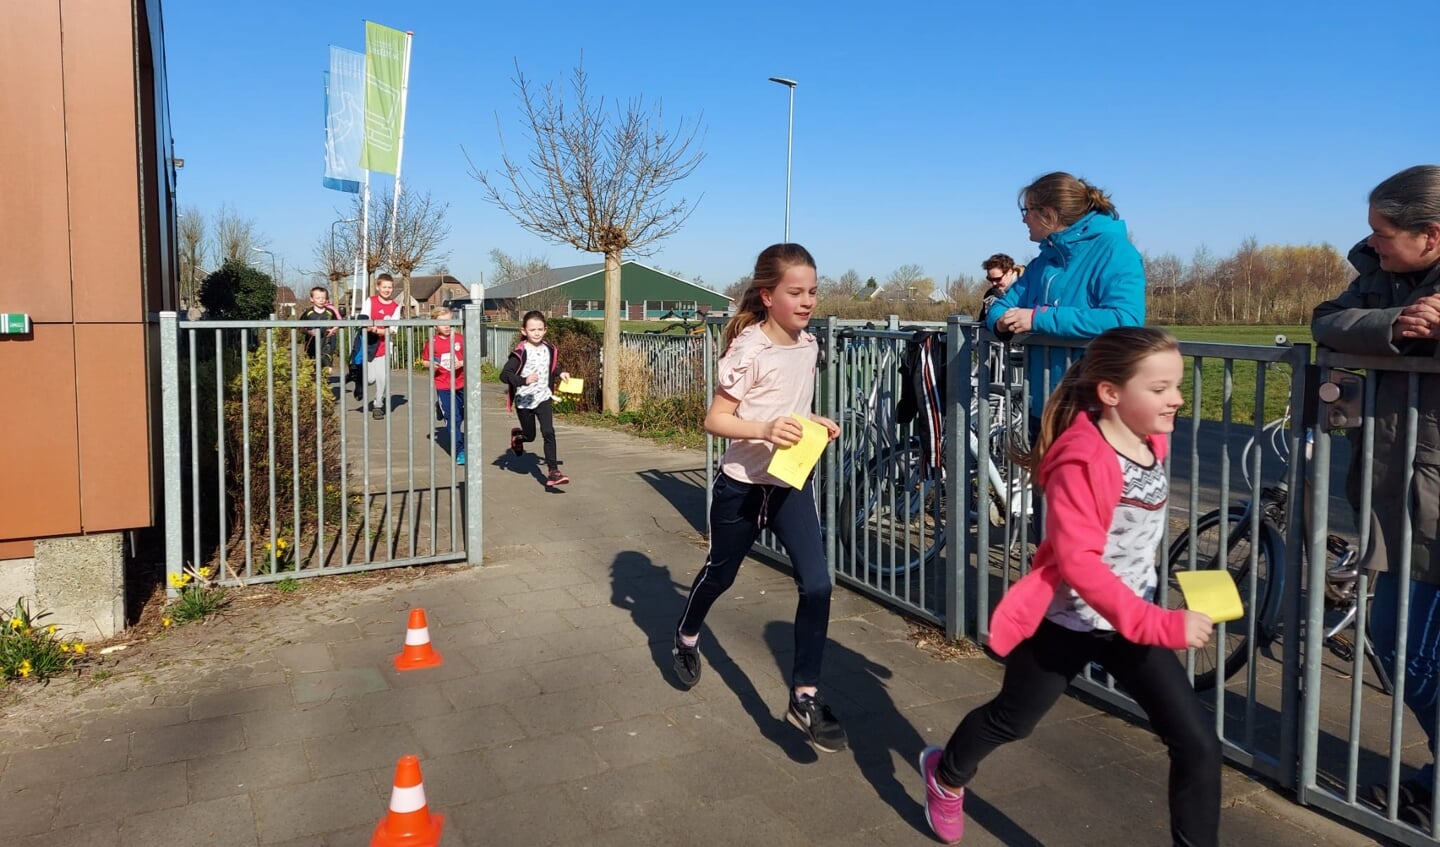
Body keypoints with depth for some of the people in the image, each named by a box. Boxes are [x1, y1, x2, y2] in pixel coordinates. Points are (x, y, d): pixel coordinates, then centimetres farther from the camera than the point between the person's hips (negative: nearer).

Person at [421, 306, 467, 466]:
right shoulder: (432, 343, -2)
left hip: (461, 384, 1)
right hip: (443, 386, -1)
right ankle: (459, 450, 3)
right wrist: (431, 365, -13)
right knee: (452, 418, -2)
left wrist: (462, 363, -16)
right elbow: (425, 361, 8)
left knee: (463, 415, 12)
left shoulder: (460, 339, -2)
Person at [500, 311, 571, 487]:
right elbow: (504, 375, -23)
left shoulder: (549, 349, 1)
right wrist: (524, 380, -37)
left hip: (543, 398, 3)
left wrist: (560, 373, 2)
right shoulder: (520, 353, -17)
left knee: (548, 432, -12)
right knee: (530, 436, 12)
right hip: (524, 400, -3)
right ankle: (516, 435, 50)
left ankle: (553, 472, -11)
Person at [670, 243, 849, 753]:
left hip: (793, 482, 5)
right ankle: (686, 636, 48)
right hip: (743, 483, -4)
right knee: (720, 573, 17)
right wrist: (763, 430, -34)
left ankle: (805, 696, 3)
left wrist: (815, 423, 1)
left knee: (817, 584, -8)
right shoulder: (748, 347, -17)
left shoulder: (808, 345, 3)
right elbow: (715, 420, -19)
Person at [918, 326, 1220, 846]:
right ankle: (947, 776, 49)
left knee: (1198, 743, -4)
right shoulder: (1082, 460, -28)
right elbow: (1077, 560, -33)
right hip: (1065, 621, -6)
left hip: (1131, 617, 6)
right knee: (1010, 721, 19)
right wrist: (1160, 625, -37)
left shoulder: (1153, 439, -4)